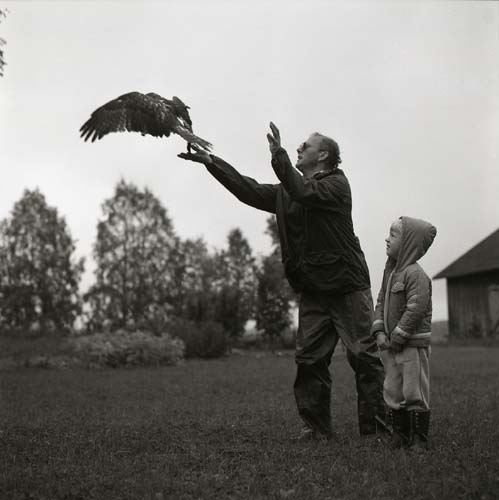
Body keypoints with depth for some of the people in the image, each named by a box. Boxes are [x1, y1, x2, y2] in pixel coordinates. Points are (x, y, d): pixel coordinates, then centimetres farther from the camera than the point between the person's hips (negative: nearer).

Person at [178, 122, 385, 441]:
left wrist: (279, 155, -27)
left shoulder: (337, 183, -5)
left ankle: (375, 426, 3)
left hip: (348, 287, -6)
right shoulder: (285, 192, 15)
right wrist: (210, 161, 4)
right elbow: (248, 189, 10)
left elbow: (305, 193, -24)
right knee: (309, 360, 2)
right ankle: (317, 427, 9)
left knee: (363, 356, -3)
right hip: (312, 292, 6)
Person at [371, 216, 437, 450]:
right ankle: (400, 435, 22)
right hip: (391, 345, 8)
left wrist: (397, 337, -17)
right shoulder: (390, 271, 11)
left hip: (413, 344, -8)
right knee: (392, 391, 11)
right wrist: (379, 332, 0)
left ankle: (420, 438, 9)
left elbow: (416, 309, -21)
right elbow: (381, 303, 13)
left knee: (414, 391, -2)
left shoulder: (415, 273, -15)